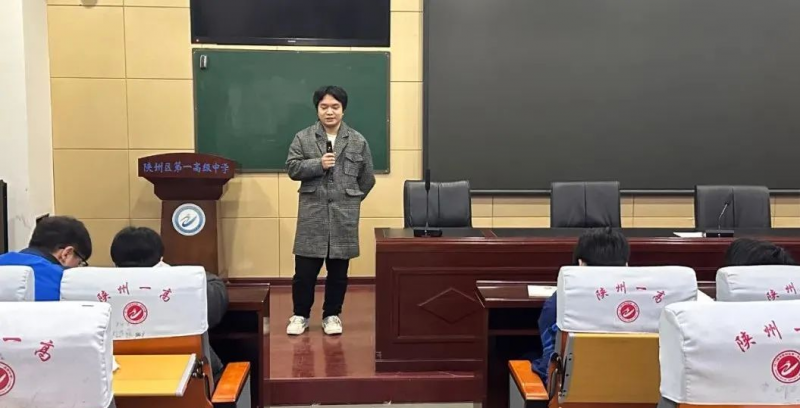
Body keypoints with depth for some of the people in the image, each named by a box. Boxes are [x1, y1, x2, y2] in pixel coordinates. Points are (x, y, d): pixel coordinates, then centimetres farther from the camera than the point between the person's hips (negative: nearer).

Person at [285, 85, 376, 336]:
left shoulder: (358, 141, 5)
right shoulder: (303, 138, 3)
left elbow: (367, 178, 10)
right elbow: (292, 168, -3)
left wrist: (350, 200, 9)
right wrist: (318, 164, -16)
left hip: (344, 216, 1)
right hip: (312, 214, -1)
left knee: (338, 271, 8)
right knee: (305, 270, 3)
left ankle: (332, 315, 22)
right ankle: (300, 315, 18)